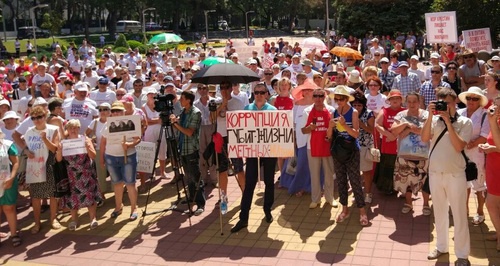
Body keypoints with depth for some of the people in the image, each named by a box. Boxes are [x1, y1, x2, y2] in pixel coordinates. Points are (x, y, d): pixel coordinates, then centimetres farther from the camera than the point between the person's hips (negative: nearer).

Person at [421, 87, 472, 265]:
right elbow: (424, 139, -13)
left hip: (455, 174, -3)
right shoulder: (435, 120, 2)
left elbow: (459, 146, -17)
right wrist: (430, 116, -18)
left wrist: (448, 122, -18)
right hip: (435, 173, 3)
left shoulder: (465, 122, -4)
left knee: (459, 215, 4)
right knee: (439, 212, 16)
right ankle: (441, 247, 31)